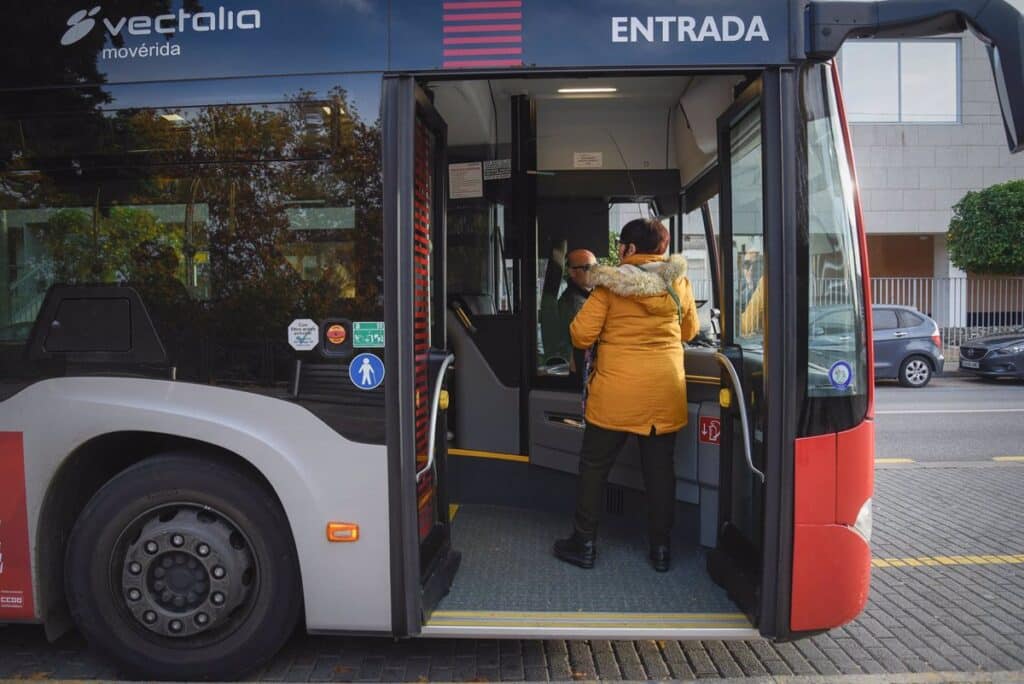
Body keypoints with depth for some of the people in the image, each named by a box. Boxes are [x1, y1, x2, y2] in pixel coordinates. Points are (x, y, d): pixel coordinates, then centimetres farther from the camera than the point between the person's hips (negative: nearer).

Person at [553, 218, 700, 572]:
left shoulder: (610, 284, -9)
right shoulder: (679, 282, 2)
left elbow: (581, 335, -10)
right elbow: (689, 331, 15)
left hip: (615, 393, -3)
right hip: (666, 391, 4)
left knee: (594, 466, 10)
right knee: (660, 470, 12)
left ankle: (584, 543, 18)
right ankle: (660, 547, 21)